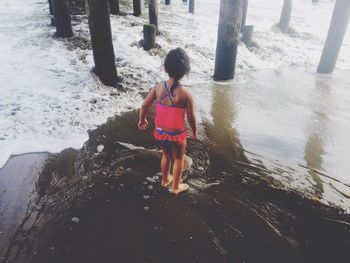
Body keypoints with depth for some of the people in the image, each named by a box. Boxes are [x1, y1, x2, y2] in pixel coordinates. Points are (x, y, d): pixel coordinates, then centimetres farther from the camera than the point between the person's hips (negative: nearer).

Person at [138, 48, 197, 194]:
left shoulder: (158, 88, -12)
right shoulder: (186, 94, -22)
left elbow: (144, 106, -3)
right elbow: (190, 117, -13)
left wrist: (142, 120, 16)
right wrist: (194, 131, 6)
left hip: (160, 132, 4)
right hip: (176, 134, -4)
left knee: (166, 155, 29)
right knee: (178, 159, 21)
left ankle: (165, 180, 50)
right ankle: (176, 187, 39)